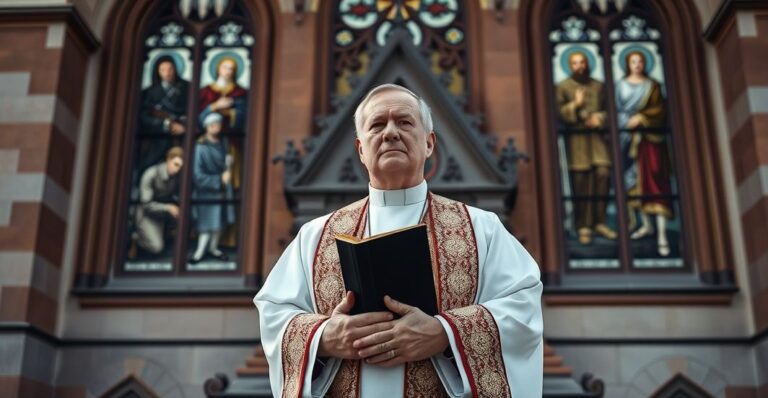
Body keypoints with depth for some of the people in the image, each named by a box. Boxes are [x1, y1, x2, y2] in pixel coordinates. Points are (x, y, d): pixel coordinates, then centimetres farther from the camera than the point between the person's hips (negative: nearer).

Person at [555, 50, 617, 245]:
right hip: (576, 137, -3)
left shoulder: (598, 85, 16)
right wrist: (575, 105, -15)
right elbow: (559, 112, 0)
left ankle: (599, 222, 4)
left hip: (597, 136, 3)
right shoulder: (563, 87, 7)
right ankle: (583, 227, 1)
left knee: (603, 174, -9)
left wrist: (600, 117, -4)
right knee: (580, 181, -5)